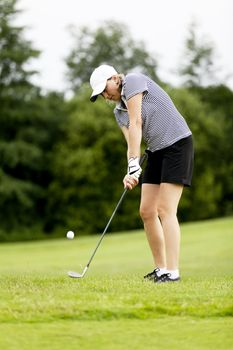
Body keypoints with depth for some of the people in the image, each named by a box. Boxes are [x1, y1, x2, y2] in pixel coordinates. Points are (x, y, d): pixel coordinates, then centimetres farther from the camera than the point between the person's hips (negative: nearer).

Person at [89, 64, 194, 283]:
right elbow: (132, 143, 3)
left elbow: (136, 124, -17)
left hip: (177, 143, -9)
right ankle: (160, 269, 13)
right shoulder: (119, 111, 14)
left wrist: (134, 164, -19)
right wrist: (131, 173, -16)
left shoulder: (132, 81, -10)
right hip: (156, 151, 9)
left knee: (165, 210, -15)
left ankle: (172, 272, -17)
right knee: (147, 211, 5)